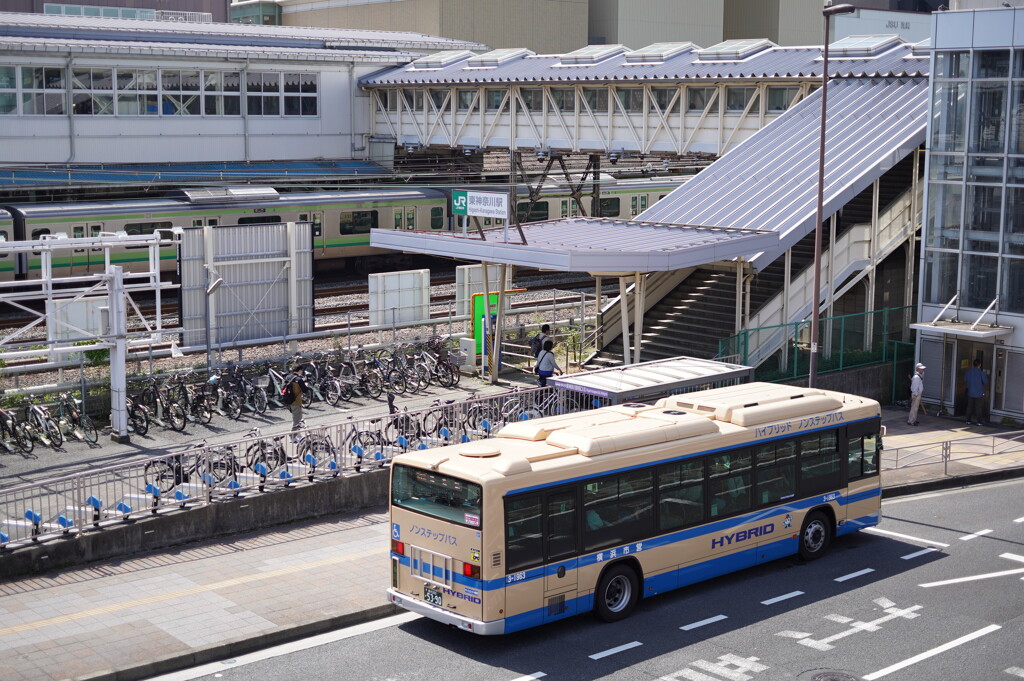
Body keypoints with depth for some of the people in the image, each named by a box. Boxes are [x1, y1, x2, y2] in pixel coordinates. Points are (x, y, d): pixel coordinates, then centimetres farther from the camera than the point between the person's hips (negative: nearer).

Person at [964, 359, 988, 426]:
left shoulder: (969, 371, -1)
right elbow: (985, 382, -10)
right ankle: (978, 421, 3)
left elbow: (965, 379, 13)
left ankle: (968, 420, 12)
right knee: (979, 408, 3)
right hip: (979, 393, -4)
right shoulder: (981, 372, -14)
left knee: (970, 407, 11)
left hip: (970, 393, 4)